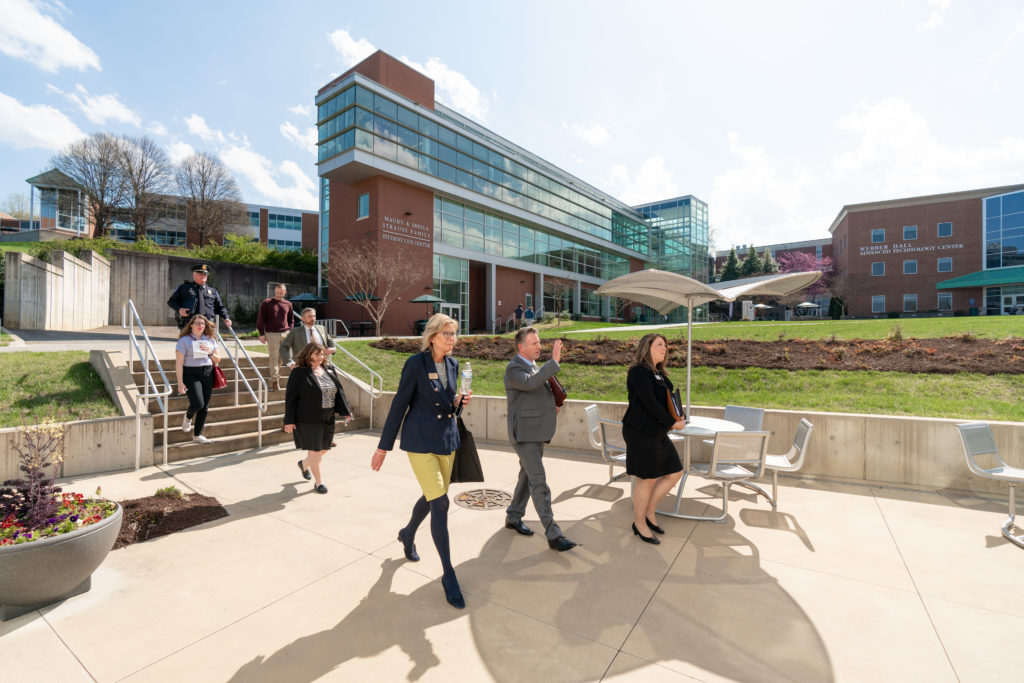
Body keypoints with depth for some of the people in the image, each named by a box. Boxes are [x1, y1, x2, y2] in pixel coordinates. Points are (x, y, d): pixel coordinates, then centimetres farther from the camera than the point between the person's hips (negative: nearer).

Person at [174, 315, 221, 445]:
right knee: (197, 403, -17)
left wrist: (210, 352, -5)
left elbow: (217, 360, 17)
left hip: (208, 374, 5)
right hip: (191, 374, -4)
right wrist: (180, 383, -13)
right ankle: (188, 417, 21)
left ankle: (197, 435, 15)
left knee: (204, 407, 3)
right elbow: (179, 363, -6)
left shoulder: (210, 340, 13)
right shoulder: (184, 340, -2)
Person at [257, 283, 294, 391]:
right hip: (272, 334, -4)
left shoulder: (288, 304, 11)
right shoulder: (266, 303, 0)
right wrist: (262, 334, -4)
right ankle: (275, 381, -1)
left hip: (285, 334, 4)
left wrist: (290, 332, 11)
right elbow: (260, 319, 1)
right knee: (274, 357, -4)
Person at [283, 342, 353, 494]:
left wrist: (346, 411, 1)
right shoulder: (299, 373, -8)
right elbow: (290, 397, -8)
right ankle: (318, 482, 15)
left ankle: (304, 464, 45)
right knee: (314, 451, 0)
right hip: (308, 419, -6)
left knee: (324, 448, 16)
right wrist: (289, 420, -12)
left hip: (327, 419, 6)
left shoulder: (329, 370, 7)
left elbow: (339, 391, 8)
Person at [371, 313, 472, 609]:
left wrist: (458, 402, -9)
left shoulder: (453, 364, 5)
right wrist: (383, 446, -6)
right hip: (420, 440, -6)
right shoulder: (416, 363, -13)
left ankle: (407, 534, 49)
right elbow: (399, 404, -9)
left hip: (447, 439, 7)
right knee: (440, 502, -10)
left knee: (433, 497, 18)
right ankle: (448, 574, 6)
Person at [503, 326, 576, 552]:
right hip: (524, 434, -9)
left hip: (537, 432, 9)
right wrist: (554, 361, -36)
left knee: (527, 476, 18)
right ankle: (553, 535, -3)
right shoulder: (514, 369, -15)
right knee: (539, 482, -8)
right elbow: (531, 382, -36)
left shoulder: (534, 366, 14)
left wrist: (552, 404, 8)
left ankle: (513, 517, 34)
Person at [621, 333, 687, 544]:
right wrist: (672, 423, -13)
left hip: (657, 432, 10)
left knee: (675, 472, 12)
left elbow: (666, 399, 18)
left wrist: (677, 416, 0)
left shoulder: (659, 373, 16)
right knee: (647, 479, 0)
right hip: (641, 432, -9)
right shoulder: (638, 371, -14)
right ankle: (640, 525, 20)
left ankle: (649, 513, 27)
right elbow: (649, 402, -19)